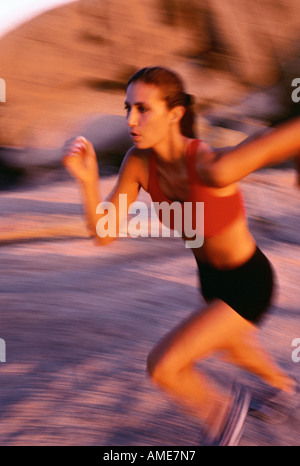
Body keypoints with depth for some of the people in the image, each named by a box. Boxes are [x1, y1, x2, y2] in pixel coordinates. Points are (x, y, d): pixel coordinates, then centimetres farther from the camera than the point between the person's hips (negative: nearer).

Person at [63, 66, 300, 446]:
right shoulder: (138, 160, -17)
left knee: (161, 366, -12)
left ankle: (223, 413, 22)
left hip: (248, 284, -7)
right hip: (212, 276, 8)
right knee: (233, 349, 35)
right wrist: (87, 179, -32)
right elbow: (104, 234, -16)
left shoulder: (213, 168, -37)